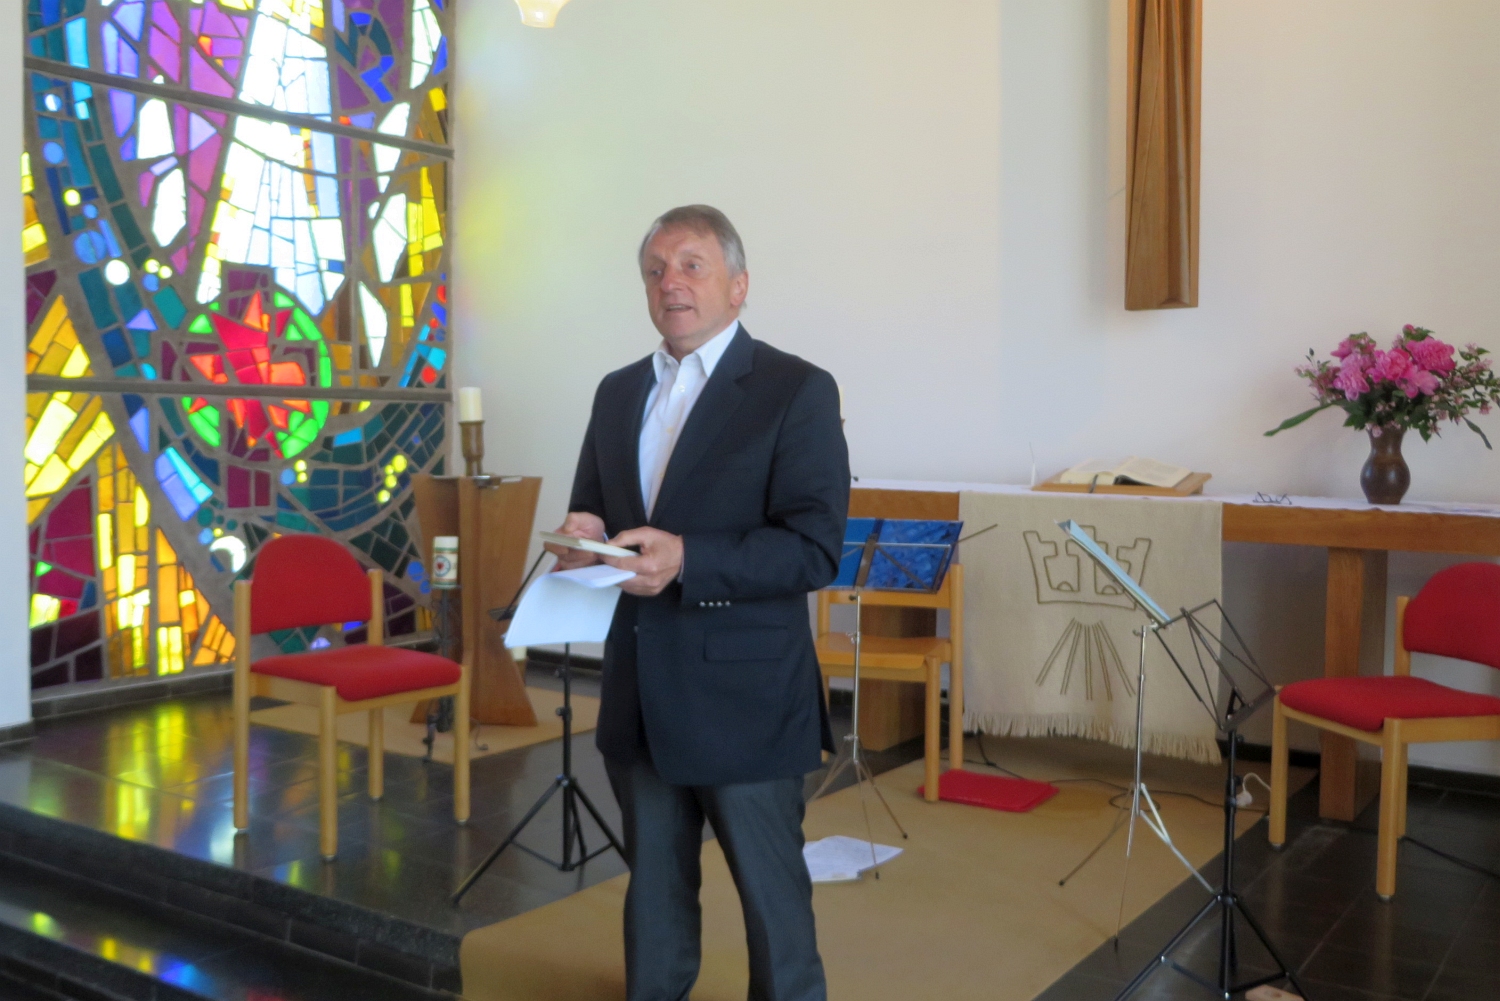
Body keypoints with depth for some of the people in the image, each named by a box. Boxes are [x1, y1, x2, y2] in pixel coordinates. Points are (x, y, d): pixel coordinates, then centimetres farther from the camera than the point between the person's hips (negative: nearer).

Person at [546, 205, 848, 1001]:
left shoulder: (797, 390, -8)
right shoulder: (618, 391, 12)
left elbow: (815, 548, -16)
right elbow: (589, 511, 18)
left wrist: (687, 560, -28)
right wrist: (581, 538, -6)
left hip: (743, 696, -5)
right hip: (640, 693, 6)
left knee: (772, 896, 8)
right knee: (652, 888, 19)